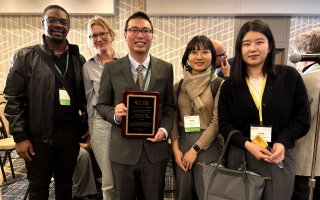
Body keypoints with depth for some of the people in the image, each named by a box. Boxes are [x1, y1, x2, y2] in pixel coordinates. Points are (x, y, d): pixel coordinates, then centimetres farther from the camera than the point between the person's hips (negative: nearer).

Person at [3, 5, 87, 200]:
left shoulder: (78, 59, 7)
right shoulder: (25, 56, -2)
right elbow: (14, 99, -5)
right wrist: (20, 136, -9)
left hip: (70, 133, 3)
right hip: (39, 135, -2)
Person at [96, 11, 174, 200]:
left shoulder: (166, 68, 1)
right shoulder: (112, 68, -2)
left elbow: (169, 105, 6)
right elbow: (101, 104, 3)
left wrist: (165, 130, -10)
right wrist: (115, 114, -18)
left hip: (156, 149, 1)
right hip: (123, 150, 0)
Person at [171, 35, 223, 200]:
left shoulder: (218, 85, -6)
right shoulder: (178, 86, 5)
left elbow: (217, 122, -10)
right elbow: (174, 119, 6)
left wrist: (195, 149, -11)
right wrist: (175, 148, -4)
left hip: (208, 145, -3)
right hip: (182, 143, 4)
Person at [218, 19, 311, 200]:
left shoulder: (290, 76, 0)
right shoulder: (230, 85, 1)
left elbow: (302, 119, 2)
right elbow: (224, 124, 0)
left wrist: (283, 142, -14)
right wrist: (247, 144, -16)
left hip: (279, 157, 0)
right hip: (241, 157, 1)